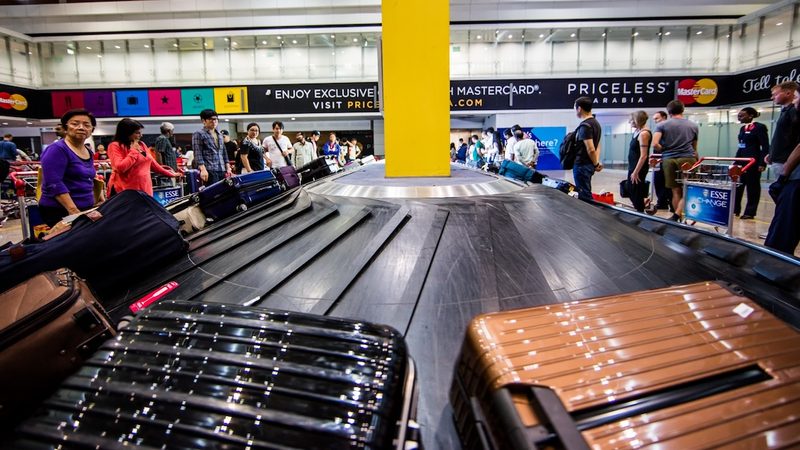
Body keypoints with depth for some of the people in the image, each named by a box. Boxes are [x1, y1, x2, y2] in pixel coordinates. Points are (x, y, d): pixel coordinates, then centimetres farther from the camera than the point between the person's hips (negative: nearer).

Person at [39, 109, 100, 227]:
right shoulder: (57, 150, -10)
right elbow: (54, 184, -19)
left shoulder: (88, 153, 13)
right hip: (59, 212, -7)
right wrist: (74, 211, -26)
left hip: (86, 210, 7)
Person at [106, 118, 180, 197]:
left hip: (144, 189, 6)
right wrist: (134, 151, -12)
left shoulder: (141, 144, 13)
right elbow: (120, 168, -20)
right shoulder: (115, 146, -7)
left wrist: (169, 174, 22)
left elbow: (152, 162, 21)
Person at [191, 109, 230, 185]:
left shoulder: (219, 135, 22)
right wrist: (203, 169, -18)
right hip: (209, 171, -7)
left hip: (222, 170, 7)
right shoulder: (198, 134, 1)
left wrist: (228, 168, 16)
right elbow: (197, 154, -8)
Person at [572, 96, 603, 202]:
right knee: (586, 193, 17)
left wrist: (596, 164, -9)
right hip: (588, 165, 10)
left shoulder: (585, 126, -18)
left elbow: (590, 149, -22)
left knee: (584, 195, -4)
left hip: (582, 165, -10)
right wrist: (597, 162, 9)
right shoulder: (596, 123, 15)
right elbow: (597, 146, 17)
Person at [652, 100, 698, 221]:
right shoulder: (693, 126, 14)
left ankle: (680, 219, 13)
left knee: (676, 191, 6)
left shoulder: (662, 125, 5)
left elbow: (655, 144, -8)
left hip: (669, 159, 0)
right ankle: (676, 215, -14)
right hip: (688, 159, 0)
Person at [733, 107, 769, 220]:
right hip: (741, 161, 7)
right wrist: (736, 162, 17)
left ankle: (750, 212, 7)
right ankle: (734, 209, 14)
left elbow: (765, 147, -11)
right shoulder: (742, 129, 13)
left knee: (752, 187, 1)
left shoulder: (759, 127, -8)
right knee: (737, 186, 6)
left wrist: (762, 163, -18)